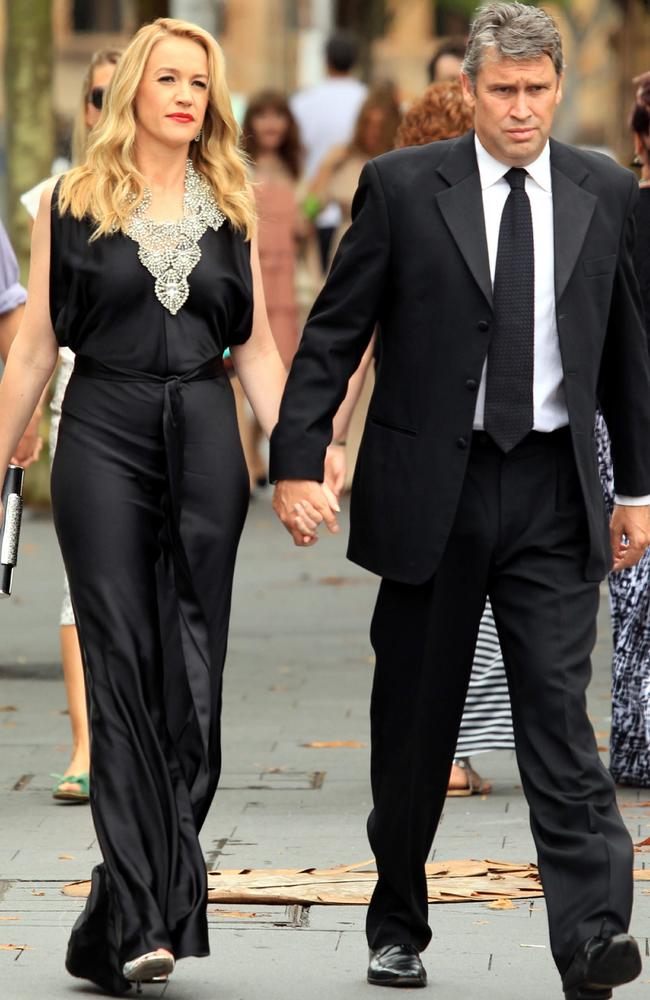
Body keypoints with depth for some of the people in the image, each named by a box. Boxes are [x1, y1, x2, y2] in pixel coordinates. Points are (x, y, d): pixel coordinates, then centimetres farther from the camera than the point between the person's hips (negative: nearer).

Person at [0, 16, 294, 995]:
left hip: (203, 437, 3)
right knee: (121, 669, -8)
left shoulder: (229, 209, 10)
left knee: (191, 677, 0)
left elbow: (256, 347, 11)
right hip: (104, 434, -3)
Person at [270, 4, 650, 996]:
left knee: (559, 713, -10)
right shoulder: (402, 187, -2)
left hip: (553, 495, 1)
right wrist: (297, 462, -10)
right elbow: (332, 334, -1)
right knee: (414, 726, 9)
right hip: (430, 491, 0)